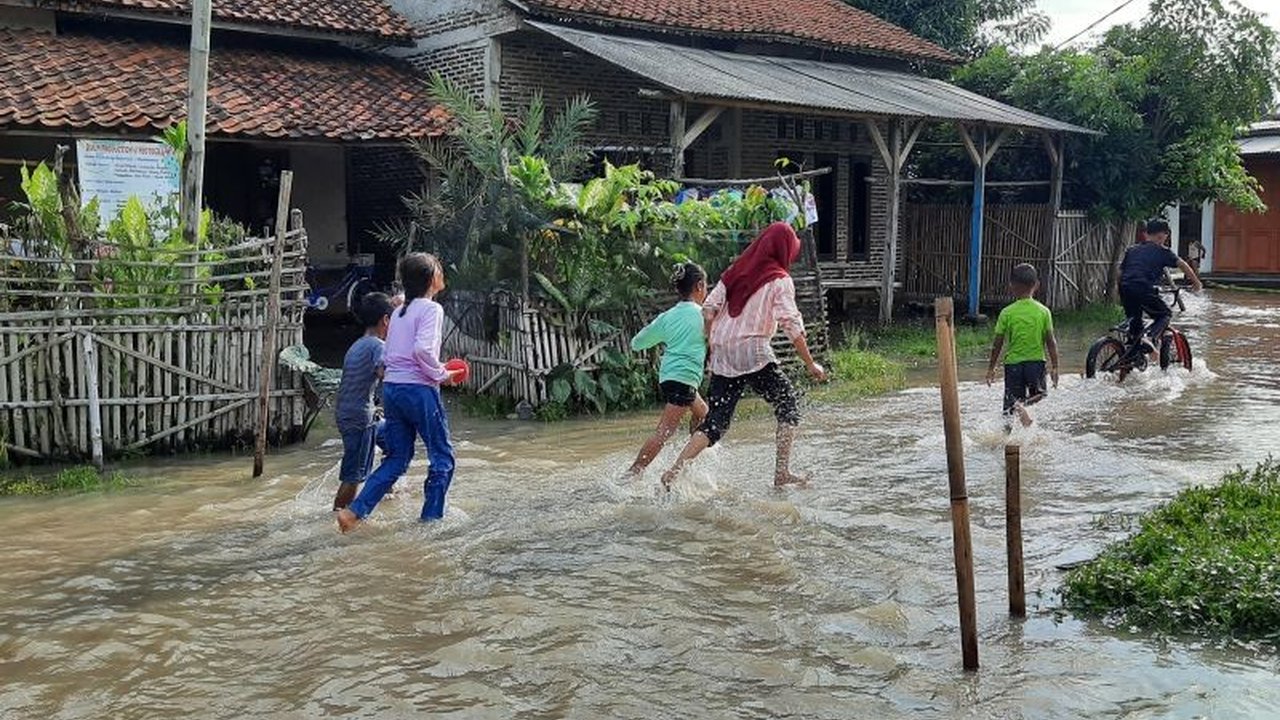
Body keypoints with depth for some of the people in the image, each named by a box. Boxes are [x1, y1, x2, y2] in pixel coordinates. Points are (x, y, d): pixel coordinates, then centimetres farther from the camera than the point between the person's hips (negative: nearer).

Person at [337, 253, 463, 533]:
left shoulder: (399, 312, 17)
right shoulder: (431, 309, -7)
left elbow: (387, 359, 15)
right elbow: (422, 349, -23)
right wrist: (441, 375, -8)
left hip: (391, 388, 8)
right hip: (419, 389, -8)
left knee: (397, 459, 13)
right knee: (442, 457, 7)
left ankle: (354, 511, 3)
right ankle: (431, 516, 8)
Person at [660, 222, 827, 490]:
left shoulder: (736, 271, 14)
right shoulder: (779, 280, -2)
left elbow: (709, 310, 9)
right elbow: (792, 326, -10)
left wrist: (713, 349, 18)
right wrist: (810, 364, -5)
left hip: (723, 357, 6)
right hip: (754, 353, -6)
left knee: (716, 421, 9)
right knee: (788, 405, 11)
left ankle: (674, 470, -2)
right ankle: (782, 473, 4)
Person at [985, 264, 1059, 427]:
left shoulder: (1007, 313, -6)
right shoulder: (1043, 312, -3)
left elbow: (998, 343, -4)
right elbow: (1050, 342, -2)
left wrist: (991, 368, 6)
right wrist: (1054, 367, 7)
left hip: (1013, 362, -1)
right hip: (1037, 360, 1)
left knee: (1011, 401, 11)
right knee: (1038, 394, 19)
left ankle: (1016, 407, -20)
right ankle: (1027, 403, -12)